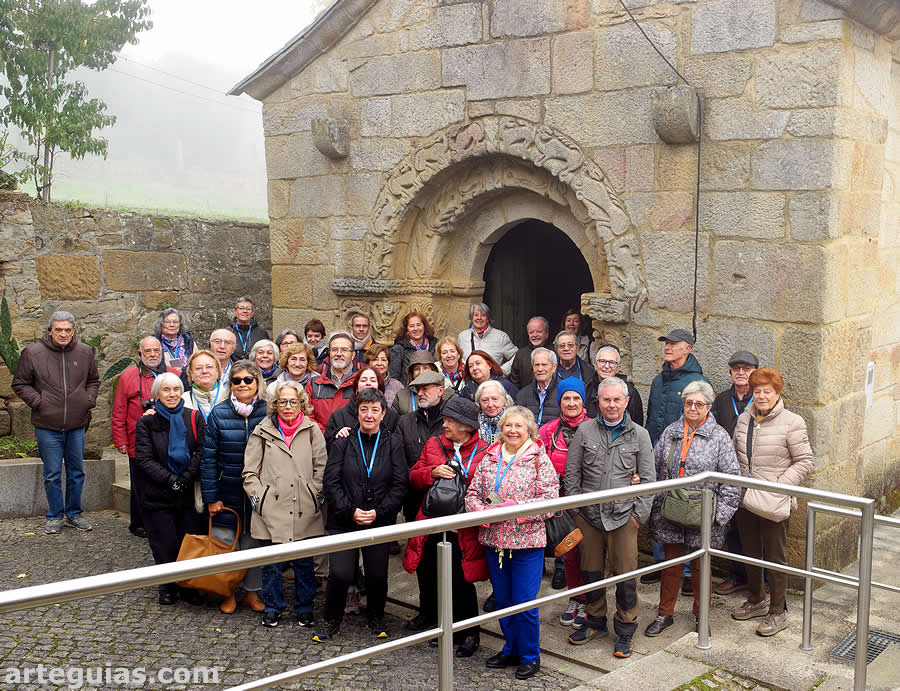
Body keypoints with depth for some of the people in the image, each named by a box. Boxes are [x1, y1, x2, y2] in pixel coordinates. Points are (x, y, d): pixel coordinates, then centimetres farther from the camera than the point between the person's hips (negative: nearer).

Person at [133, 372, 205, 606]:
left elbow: (201, 452, -4)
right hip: (158, 495, -1)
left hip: (189, 493, 1)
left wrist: (185, 479, -16)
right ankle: (167, 587, 21)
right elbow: (144, 459, -7)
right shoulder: (146, 423, 1)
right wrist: (171, 481, -16)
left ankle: (189, 586, 18)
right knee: (166, 545, 3)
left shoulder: (194, 418, 4)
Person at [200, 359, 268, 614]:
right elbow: (208, 457, -4)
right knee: (225, 542, 7)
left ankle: (253, 591, 27)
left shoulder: (269, 412, -3)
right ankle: (228, 592, 25)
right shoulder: (219, 413, -4)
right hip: (227, 493, 0)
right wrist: (210, 496, -7)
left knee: (254, 543, 10)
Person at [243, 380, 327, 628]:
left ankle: (304, 608, 25)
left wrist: (316, 496, 0)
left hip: (304, 511, 0)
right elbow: (249, 473, 7)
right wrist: (259, 498, -2)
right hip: (271, 511, 0)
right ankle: (272, 607, 25)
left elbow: (321, 468, 7)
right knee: (271, 562, 7)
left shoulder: (312, 430, 5)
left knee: (304, 562, 8)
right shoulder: (263, 432, 4)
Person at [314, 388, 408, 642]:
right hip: (344, 521, -1)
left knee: (378, 575, 4)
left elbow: (400, 484, -1)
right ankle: (331, 621, 16)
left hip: (380, 521, 1)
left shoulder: (393, 443, 2)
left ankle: (376, 619, 31)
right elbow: (331, 481, -2)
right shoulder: (343, 443, 0)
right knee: (340, 574, -8)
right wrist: (351, 511, -12)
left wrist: (379, 512, -10)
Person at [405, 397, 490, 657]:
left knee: (461, 581, 0)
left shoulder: (484, 451, -4)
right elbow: (414, 477, 10)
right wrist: (432, 472, -9)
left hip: (464, 527, -4)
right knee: (432, 577, 10)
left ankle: (469, 634, 18)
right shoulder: (434, 444, 9)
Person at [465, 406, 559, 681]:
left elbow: (550, 500, -13)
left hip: (526, 543, -5)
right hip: (494, 541, 5)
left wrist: (513, 508, -20)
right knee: (503, 601, 16)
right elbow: (472, 493, 7)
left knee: (525, 603, 2)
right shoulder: (489, 458, 7)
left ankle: (530, 656, 20)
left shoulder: (539, 460, -6)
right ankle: (511, 649, 34)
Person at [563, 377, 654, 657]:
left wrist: (640, 513, -2)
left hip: (623, 516, -1)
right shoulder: (584, 431, 3)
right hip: (588, 515, 1)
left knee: (625, 574, 0)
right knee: (591, 571, 11)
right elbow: (571, 473, 7)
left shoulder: (639, 435, 2)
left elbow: (648, 478, 4)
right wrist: (575, 508, 3)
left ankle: (626, 629, 17)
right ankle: (595, 621, 30)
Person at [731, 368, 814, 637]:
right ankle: (756, 601, 37)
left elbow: (806, 462, -11)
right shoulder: (744, 419, 5)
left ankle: (777, 613, 19)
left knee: (775, 557, 5)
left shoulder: (791, 423, -12)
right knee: (750, 553, 19)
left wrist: (779, 485, -18)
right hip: (745, 501, 6)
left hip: (774, 504, -6)